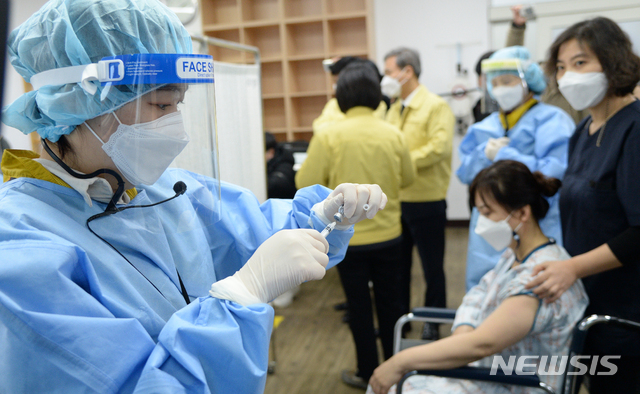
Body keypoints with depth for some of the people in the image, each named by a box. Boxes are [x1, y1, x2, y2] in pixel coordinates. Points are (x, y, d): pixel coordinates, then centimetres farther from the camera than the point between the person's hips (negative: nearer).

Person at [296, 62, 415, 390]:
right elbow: (407, 178, 6)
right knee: (390, 302, 18)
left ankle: (367, 373, 25)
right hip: (388, 234, 3)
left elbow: (306, 183, -12)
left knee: (359, 306, 12)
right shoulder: (393, 135, -7)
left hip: (348, 237, -3)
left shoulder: (328, 136, -16)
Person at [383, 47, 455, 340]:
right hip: (395, 200, 7)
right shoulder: (394, 109, 12)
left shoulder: (436, 106, -10)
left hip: (425, 201, -6)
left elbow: (439, 147, -23)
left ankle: (434, 323, 25)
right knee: (398, 264, 17)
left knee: (432, 266, 8)